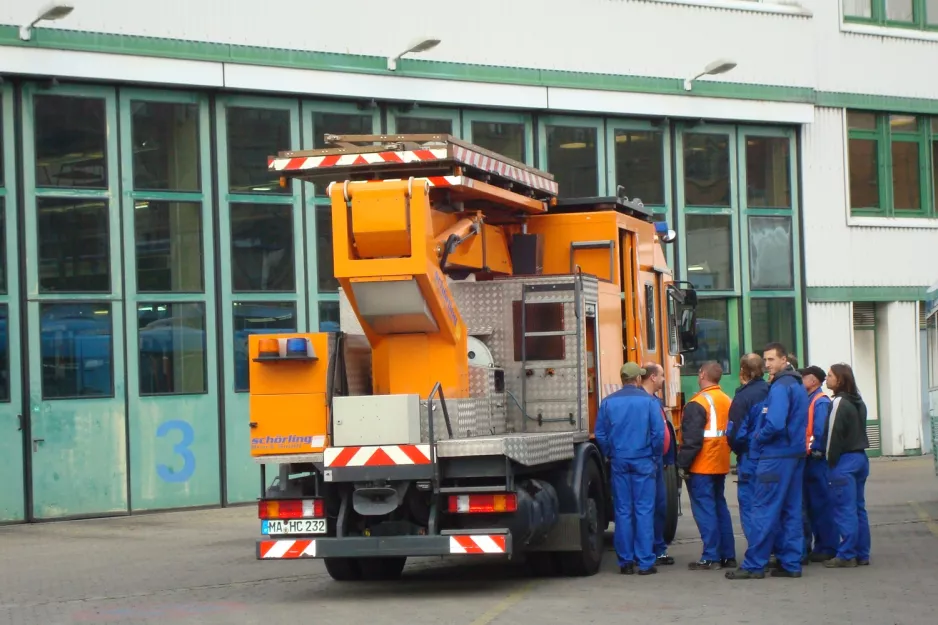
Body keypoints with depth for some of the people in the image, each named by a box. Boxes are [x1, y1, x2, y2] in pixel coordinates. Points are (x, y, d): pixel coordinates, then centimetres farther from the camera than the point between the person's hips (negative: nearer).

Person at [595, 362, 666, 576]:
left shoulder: (608, 402, 4)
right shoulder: (649, 401, -4)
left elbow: (600, 434, 4)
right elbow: (658, 432, -7)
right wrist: (655, 457, 5)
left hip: (619, 462, 2)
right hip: (643, 462, -2)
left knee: (623, 512, 6)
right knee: (644, 511, -1)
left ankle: (625, 562, 8)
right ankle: (645, 562, -3)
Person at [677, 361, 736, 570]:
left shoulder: (698, 404, -16)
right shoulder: (727, 402, 10)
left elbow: (691, 439, -19)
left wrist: (683, 464, -13)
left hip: (701, 467, -8)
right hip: (720, 466, 8)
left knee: (704, 510, -5)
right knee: (720, 507, 15)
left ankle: (711, 557, -6)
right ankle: (728, 555, 17)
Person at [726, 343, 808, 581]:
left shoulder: (780, 387, -15)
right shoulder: (798, 386, 15)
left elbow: (775, 424, -25)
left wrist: (758, 438, -8)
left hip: (776, 457, -10)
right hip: (796, 454, 10)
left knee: (764, 511, -6)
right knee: (791, 511, 11)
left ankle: (753, 565, -4)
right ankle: (791, 563, 11)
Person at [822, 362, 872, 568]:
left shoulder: (839, 403, -13)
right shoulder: (858, 403, 13)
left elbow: (834, 434, -15)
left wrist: (831, 460, -8)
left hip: (844, 460, -9)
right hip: (860, 458, 9)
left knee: (845, 509, -6)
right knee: (859, 508, 11)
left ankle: (846, 555, -6)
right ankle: (862, 554, 13)